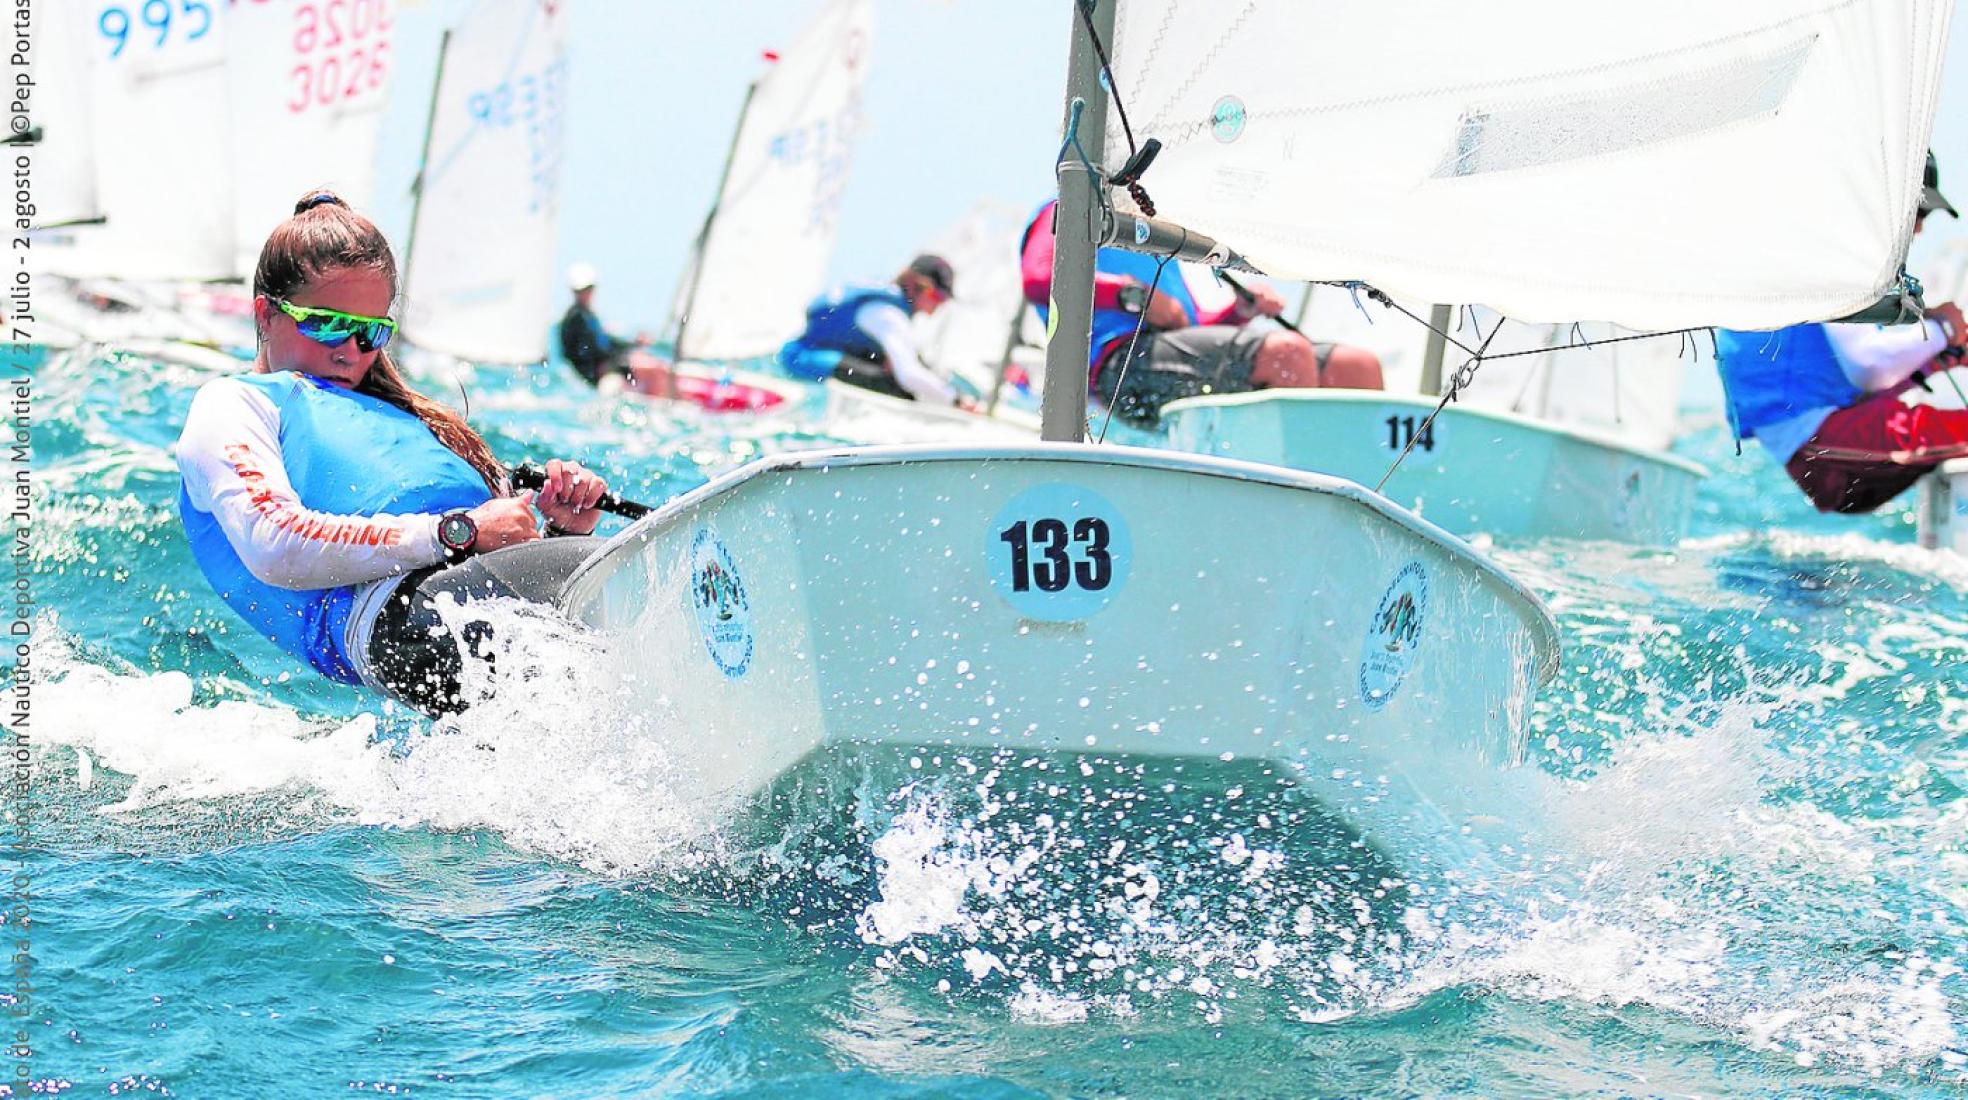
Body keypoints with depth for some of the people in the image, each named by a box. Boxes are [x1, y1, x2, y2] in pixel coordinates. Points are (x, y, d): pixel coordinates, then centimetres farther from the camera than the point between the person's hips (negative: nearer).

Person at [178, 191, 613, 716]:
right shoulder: (231, 403, 18)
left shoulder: (400, 416, 39)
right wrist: (458, 532, -8)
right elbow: (274, 549, -4)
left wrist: (564, 531, 6)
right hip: (391, 605, -8)